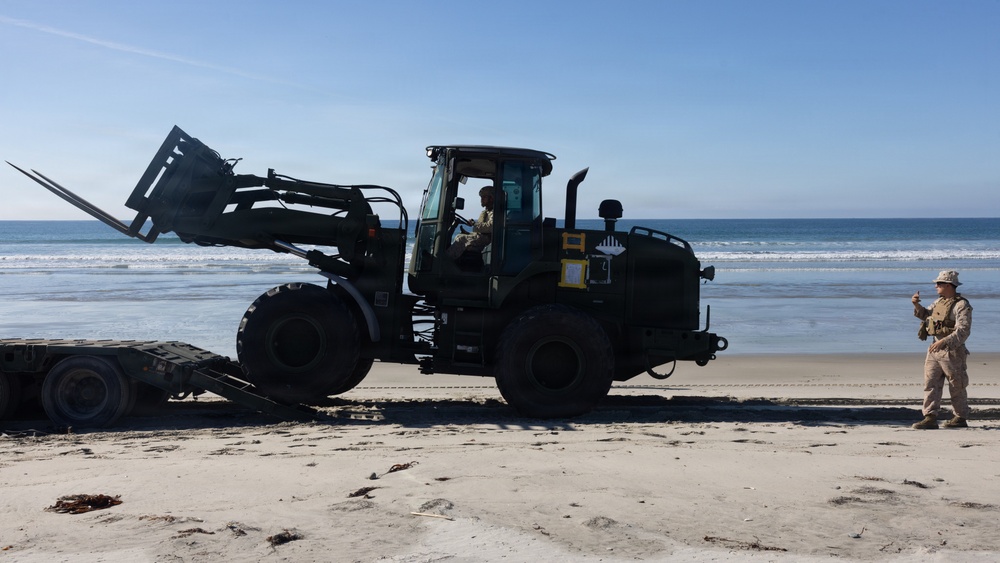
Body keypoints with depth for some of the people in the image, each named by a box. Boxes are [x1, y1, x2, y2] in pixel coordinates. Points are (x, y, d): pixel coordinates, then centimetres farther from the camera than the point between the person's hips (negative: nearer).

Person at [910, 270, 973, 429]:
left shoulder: (962, 305, -14)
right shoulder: (939, 301, 12)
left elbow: (963, 331, -23)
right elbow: (925, 315, 26)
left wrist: (944, 342, -33)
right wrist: (917, 305, 6)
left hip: (952, 352, -8)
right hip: (935, 350, 8)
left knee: (957, 387, 6)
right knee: (930, 384, 0)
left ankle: (961, 418, 19)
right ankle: (930, 418, -1)